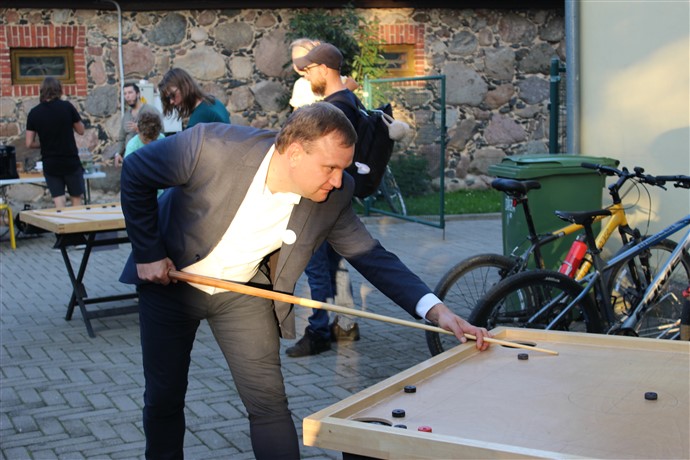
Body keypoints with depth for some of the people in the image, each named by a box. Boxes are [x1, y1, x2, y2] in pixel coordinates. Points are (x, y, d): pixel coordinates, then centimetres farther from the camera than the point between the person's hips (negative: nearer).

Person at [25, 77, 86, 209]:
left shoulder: (34, 113, -2)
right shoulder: (67, 107, -7)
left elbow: (29, 144, -1)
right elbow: (81, 131, 5)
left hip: (50, 164, 2)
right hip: (71, 162, -1)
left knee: (59, 202, 4)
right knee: (76, 199, 12)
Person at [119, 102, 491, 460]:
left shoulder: (332, 198, -21)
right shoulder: (212, 146, -32)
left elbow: (371, 255, -12)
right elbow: (135, 173, -17)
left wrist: (435, 310, -23)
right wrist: (148, 253, -15)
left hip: (242, 290, 2)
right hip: (169, 282, -1)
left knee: (268, 402, -6)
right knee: (164, 397, 9)